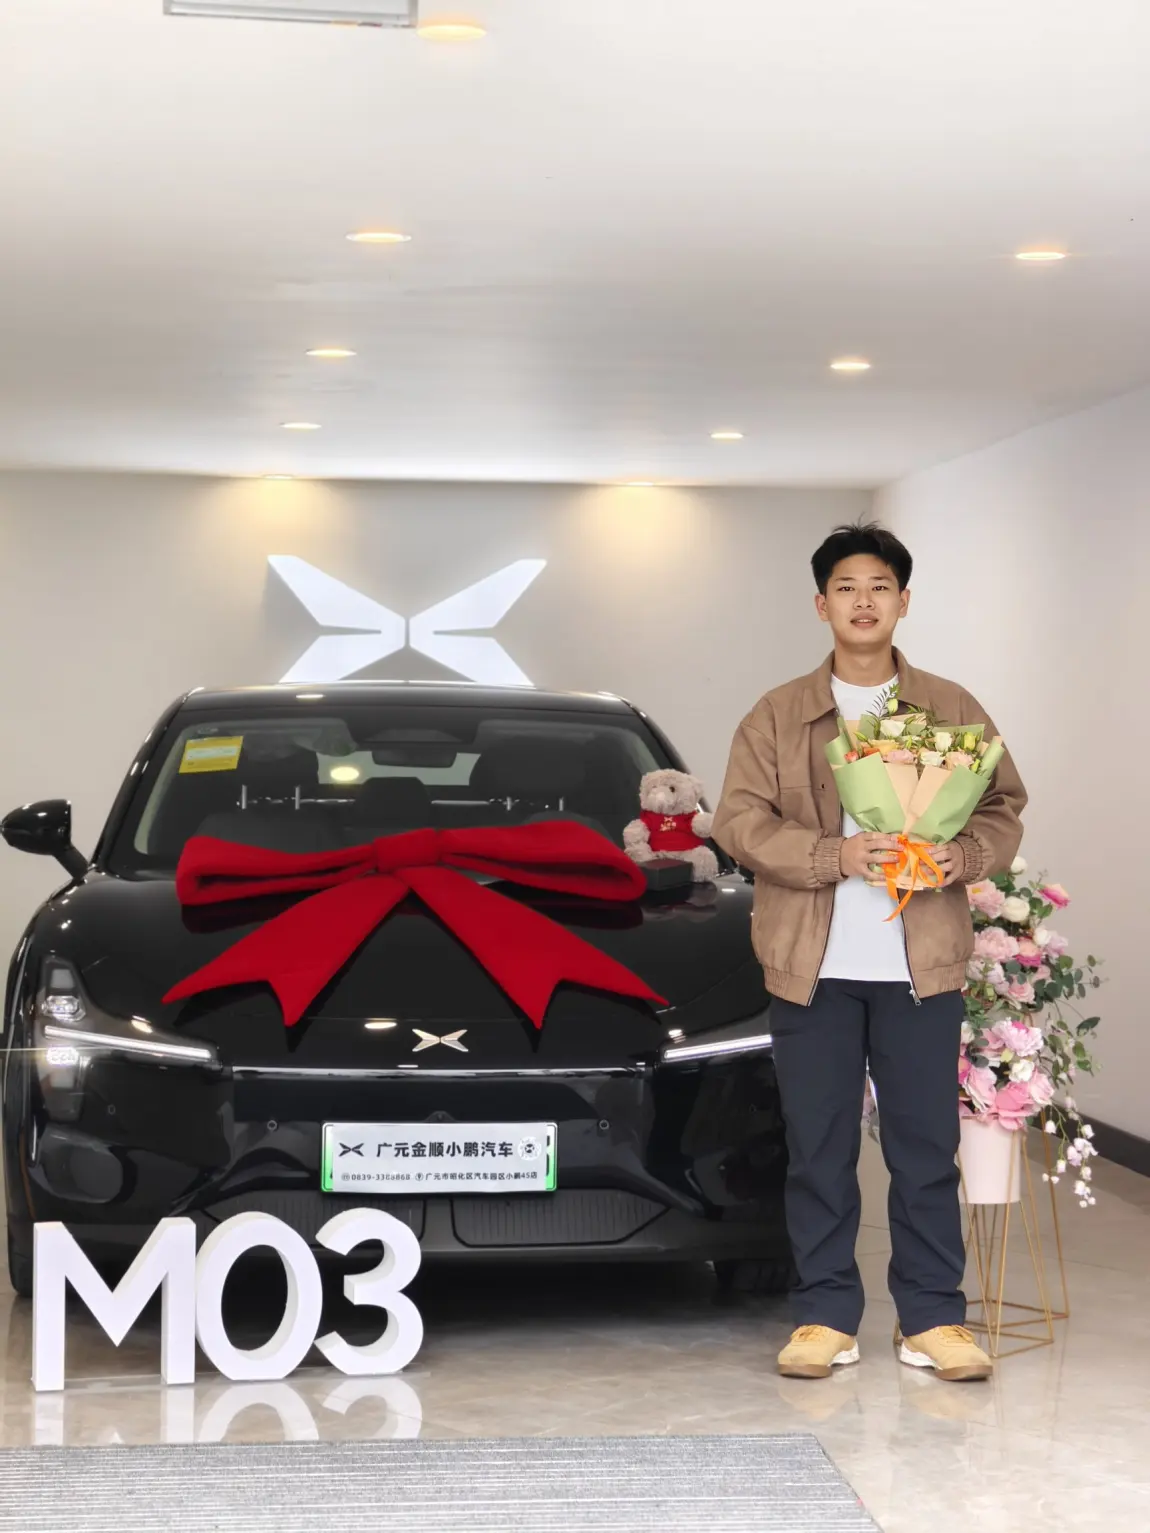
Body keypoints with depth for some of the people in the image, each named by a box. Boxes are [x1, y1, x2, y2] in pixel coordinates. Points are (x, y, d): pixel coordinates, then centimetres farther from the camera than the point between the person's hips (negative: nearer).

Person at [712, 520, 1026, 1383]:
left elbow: (1003, 808, 10)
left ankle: (934, 1318, 11)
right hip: (811, 964, 0)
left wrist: (965, 857, -12)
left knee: (926, 1147, 2)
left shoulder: (954, 711, 9)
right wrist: (837, 855, -15)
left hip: (922, 963, 0)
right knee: (819, 1149, 4)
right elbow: (740, 822, -1)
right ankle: (826, 1317, 14)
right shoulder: (777, 717, 6)